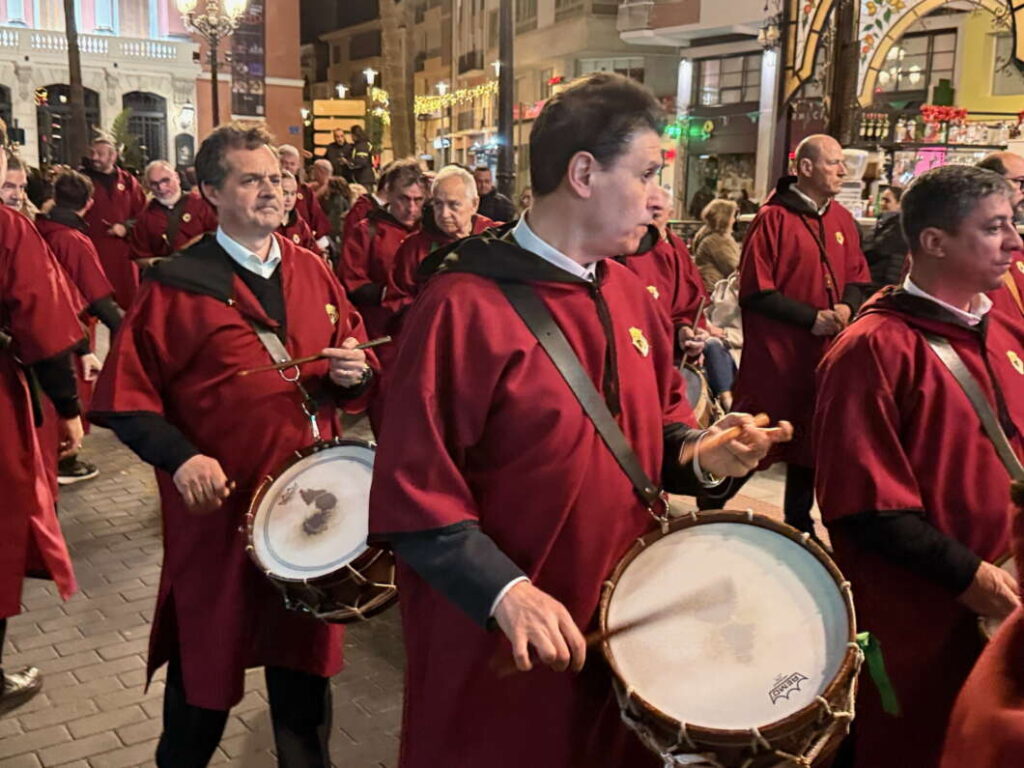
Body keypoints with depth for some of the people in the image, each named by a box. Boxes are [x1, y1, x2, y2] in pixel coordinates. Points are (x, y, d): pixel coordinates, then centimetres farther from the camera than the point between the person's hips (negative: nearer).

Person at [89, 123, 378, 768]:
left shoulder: (313, 272, 6)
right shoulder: (177, 284, -8)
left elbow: (356, 366, 14)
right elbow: (126, 393, -10)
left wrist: (355, 373, -9)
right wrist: (180, 456, -23)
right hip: (219, 503, -4)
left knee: (304, 654, 18)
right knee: (207, 662, 13)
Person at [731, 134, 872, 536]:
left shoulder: (842, 220, 10)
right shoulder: (773, 218, -11)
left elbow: (859, 279, 15)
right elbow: (756, 291, -14)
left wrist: (847, 307, -7)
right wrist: (812, 318, -16)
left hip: (824, 353, 7)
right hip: (774, 355, -7)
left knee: (810, 438, 16)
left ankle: (800, 524, 30)